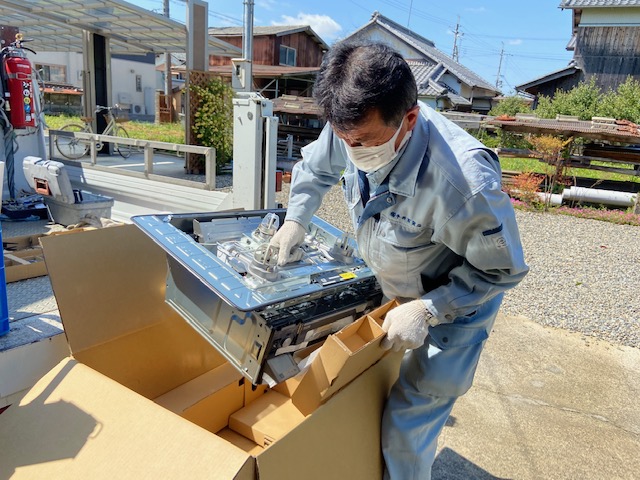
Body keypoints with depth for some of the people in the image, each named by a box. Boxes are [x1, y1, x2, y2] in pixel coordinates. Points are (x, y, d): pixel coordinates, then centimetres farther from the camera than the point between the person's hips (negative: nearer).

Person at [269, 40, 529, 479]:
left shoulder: (465, 182, -40)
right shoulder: (357, 128, -20)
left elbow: (502, 270, -23)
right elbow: (315, 167, 4)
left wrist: (426, 311, -28)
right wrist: (295, 220, -8)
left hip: (456, 301, -6)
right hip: (384, 286, 6)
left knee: (404, 431, -2)